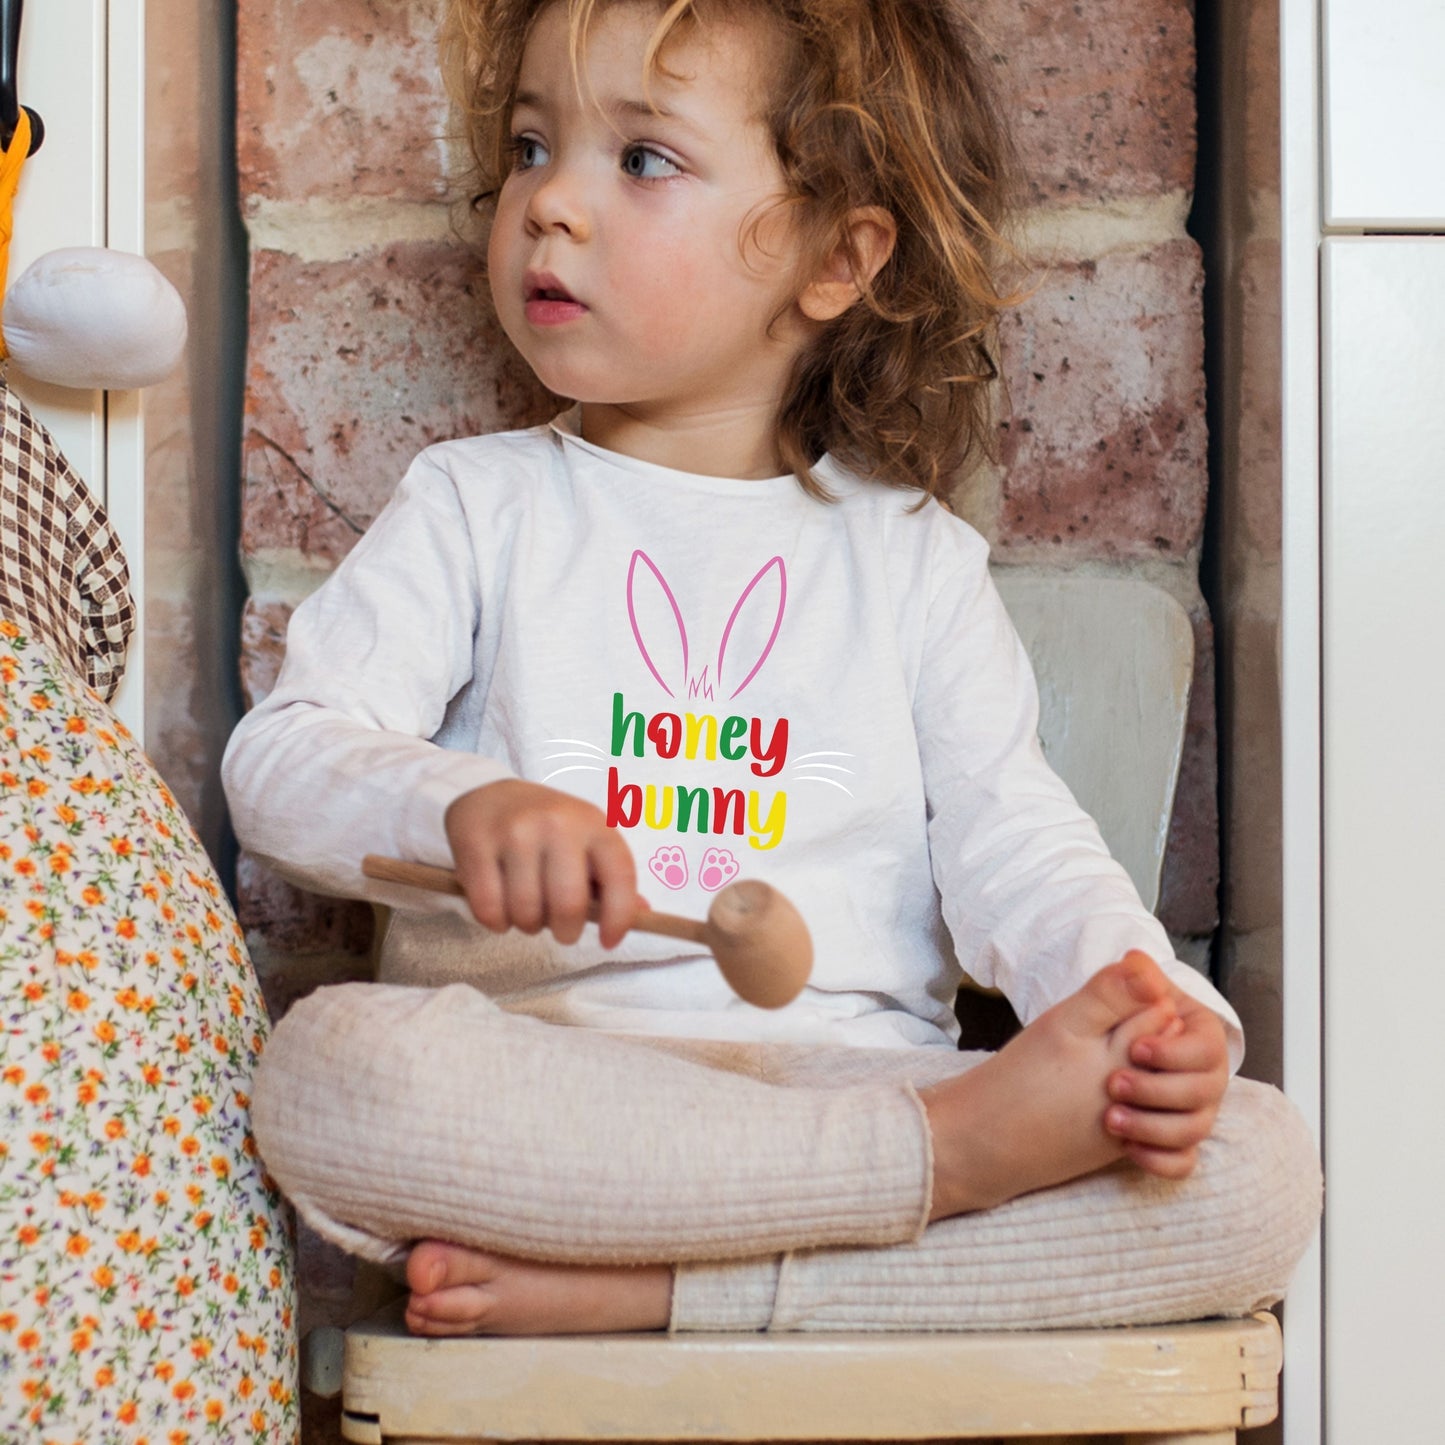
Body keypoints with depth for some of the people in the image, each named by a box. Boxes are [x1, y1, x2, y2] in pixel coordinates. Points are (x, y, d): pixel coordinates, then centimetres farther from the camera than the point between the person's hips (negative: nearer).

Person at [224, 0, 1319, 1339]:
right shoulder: (476, 503, 11)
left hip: (851, 1067, 2)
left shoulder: (914, 558, 14)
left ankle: (628, 1286, -26)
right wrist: (466, 807, -25)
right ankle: (948, 1155, -27)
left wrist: (1143, 1002, -15)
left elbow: (1013, 842, 7)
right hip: (545, 1071, -1)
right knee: (331, 1064, -35)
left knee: (1259, 1170, -20)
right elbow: (285, 754, -1)